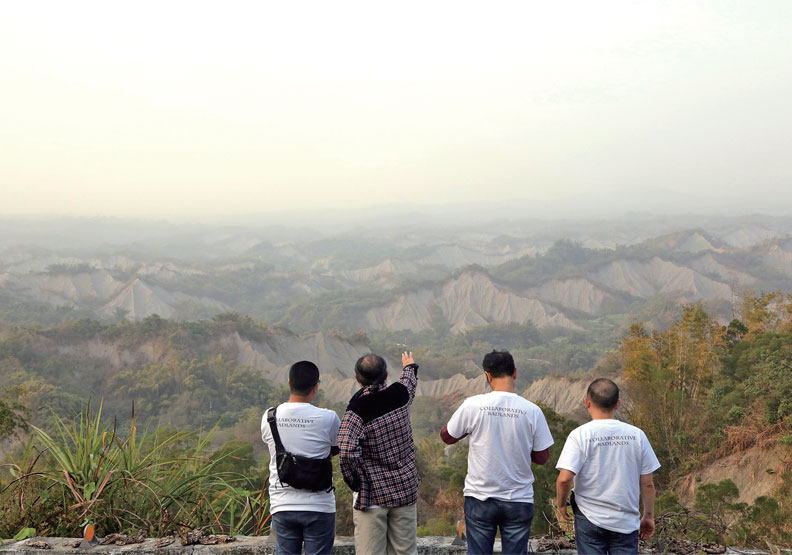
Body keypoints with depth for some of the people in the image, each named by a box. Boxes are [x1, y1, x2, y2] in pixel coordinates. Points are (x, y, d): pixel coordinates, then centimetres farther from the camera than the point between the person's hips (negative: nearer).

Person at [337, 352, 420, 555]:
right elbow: (409, 382, 22)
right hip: (406, 490, 4)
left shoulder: (357, 410, -17)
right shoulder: (399, 394, -4)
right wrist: (410, 367, 44)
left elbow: (345, 452, -28)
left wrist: (354, 482, -11)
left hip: (372, 494, -4)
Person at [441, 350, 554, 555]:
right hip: (519, 500, 1)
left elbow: (447, 437, 3)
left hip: (479, 498, 0)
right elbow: (542, 457, -1)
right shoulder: (532, 411, -10)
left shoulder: (472, 405, -12)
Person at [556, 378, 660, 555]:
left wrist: (561, 504, 0)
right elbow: (647, 483, 1)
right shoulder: (636, 435, -3)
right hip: (626, 522, 2)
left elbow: (564, 479, -19)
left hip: (590, 519, -2)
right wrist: (649, 516, 15)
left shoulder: (579, 435, -11)